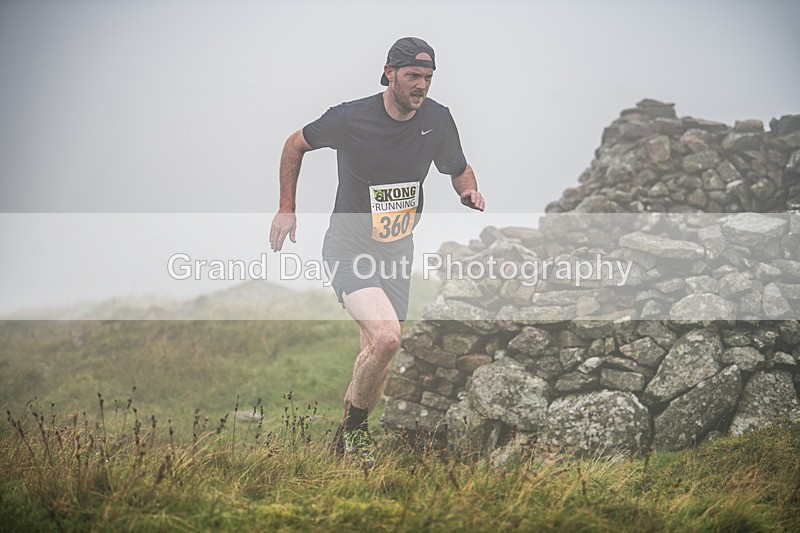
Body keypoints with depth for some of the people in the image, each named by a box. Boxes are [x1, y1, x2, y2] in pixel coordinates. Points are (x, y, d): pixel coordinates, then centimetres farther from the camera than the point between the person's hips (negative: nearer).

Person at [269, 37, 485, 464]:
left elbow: (459, 169, 13)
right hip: (349, 248, -5)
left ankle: (345, 441, 31)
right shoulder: (350, 118, -17)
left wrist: (469, 192, -10)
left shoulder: (437, 119, -5)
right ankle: (355, 427, -3)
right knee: (386, 338, -26)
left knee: (376, 354, 10)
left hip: (398, 252, 5)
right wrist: (287, 208, 2)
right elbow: (296, 144, 2)